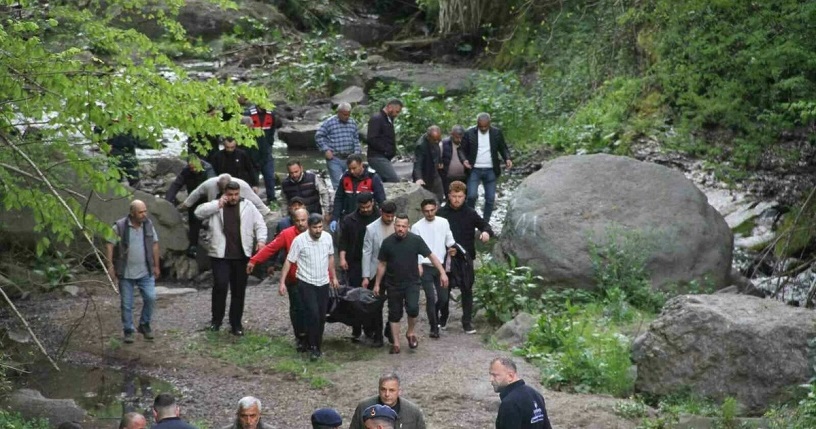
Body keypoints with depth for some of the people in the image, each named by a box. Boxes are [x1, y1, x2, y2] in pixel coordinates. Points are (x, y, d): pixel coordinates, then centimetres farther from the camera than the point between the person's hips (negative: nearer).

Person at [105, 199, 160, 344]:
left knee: (150, 297, -8)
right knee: (126, 304, 4)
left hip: (145, 272, 3)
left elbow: (154, 245, 10)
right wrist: (110, 265, -13)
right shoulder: (120, 226, -9)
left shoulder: (148, 225, 2)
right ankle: (128, 331, 17)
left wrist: (156, 265, 10)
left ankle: (144, 325, 13)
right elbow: (110, 245, -7)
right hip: (126, 273, -2)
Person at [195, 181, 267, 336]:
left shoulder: (248, 207, 6)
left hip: (242, 255, 2)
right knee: (220, 286, -12)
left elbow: (260, 224, 4)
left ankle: (236, 323, 17)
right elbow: (199, 213, -7)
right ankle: (216, 319, 6)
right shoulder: (216, 206, 4)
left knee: (239, 290, 6)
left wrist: (261, 240, -13)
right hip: (220, 255, -1)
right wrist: (218, 204, -14)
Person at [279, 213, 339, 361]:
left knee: (322, 317, 8)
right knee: (313, 314, -14)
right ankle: (313, 348, -5)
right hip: (306, 283, -4)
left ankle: (318, 345, 22)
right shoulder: (299, 240, -15)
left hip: (323, 283, 4)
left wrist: (334, 277, 20)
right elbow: (289, 261, -10)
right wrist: (282, 282, -13)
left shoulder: (327, 237, -1)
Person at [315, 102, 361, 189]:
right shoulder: (329, 123, -5)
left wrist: (357, 152, 8)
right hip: (334, 158, -5)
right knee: (338, 184, -11)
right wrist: (326, 150, -8)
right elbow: (318, 136, -2)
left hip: (349, 158, 5)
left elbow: (356, 139, 20)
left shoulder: (353, 123, 11)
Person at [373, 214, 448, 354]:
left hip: (411, 283, -2)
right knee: (394, 314, 6)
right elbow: (382, 264, 6)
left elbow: (431, 256, -4)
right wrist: (377, 284, 8)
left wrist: (442, 272, -11)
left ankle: (410, 333, 8)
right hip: (393, 284, 2)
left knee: (413, 308, -19)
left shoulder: (415, 240, -7)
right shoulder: (387, 242, -3)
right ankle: (396, 343, 17)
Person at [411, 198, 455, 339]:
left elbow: (449, 240, 11)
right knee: (431, 297, -5)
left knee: (443, 297, 6)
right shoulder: (417, 227, -8)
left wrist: (451, 248, -10)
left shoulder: (444, 222, 1)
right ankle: (434, 327, 6)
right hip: (425, 267, -3)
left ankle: (433, 314, 36)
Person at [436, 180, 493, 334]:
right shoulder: (441, 213, -2)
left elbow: (483, 224, 6)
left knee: (467, 290, 4)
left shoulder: (470, 213, -1)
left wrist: (486, 232, -17)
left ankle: (467, 322, 10)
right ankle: (443, 318, 26)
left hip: (465, 258, 0)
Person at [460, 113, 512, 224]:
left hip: (490, 171, 2)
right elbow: (462, 150, 3)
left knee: (490, 198, 3)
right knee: (472, 195, -14)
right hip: (474, 170, -2)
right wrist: (464, 160, -17)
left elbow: (503, 148, 10)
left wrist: (507, 158, -9)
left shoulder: (497, 133, 4)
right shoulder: (469, 133, -2)